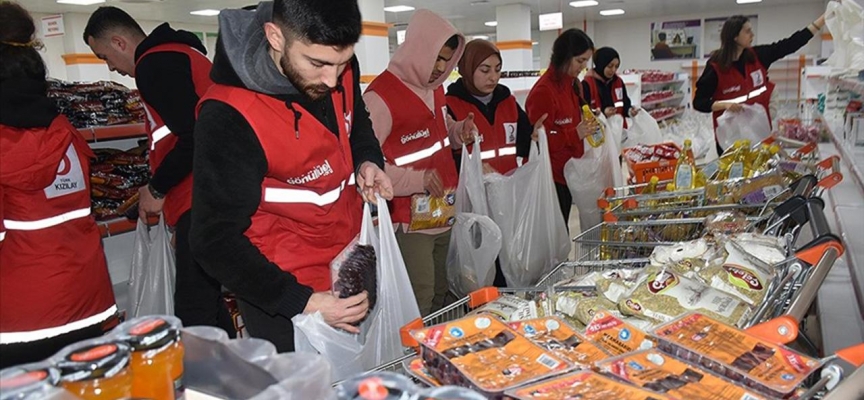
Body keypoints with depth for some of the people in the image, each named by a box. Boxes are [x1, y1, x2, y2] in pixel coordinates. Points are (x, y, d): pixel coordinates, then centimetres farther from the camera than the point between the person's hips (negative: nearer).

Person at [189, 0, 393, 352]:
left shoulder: (341, 71, -10)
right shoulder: (228, 117, -28)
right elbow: (217, 241, -22)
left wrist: (368, 160, -7)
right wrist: (301, 303, -27)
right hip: (283, 297, -6)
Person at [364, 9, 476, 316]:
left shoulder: (434, 86, 11)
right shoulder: (380, 97, -17)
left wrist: (459, 132, 4)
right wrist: (416, 180, -27)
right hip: (411, 221, -8)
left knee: (444, 297, 18)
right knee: (419, 304, -3)